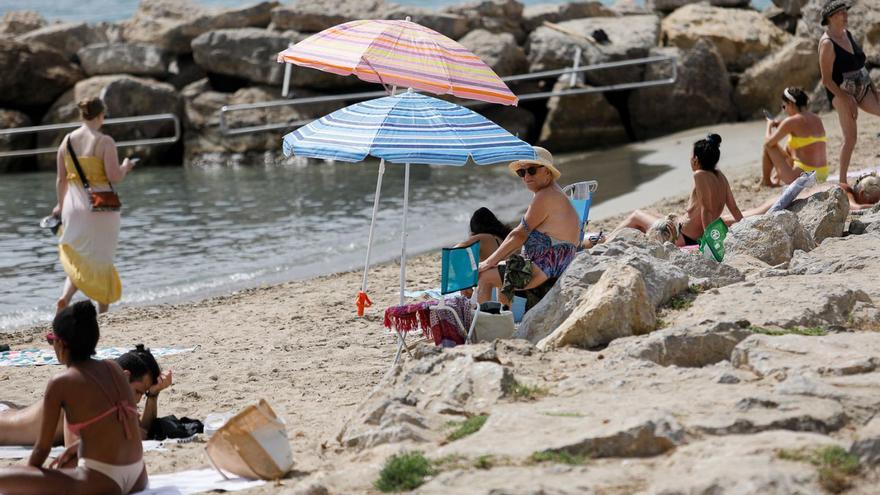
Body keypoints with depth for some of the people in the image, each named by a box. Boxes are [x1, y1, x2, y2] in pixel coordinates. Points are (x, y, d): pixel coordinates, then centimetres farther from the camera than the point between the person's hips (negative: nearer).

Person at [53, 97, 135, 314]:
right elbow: (114, 176, -16)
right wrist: (126, 166, 5)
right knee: (101, 258, 8)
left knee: (77, 255, 18)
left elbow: (61, 178, 7)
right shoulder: (105, 142, -13)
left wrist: (61, 204, 20)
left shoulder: (68, 140, 2)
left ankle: (65, 296, -6)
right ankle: (103, 311, 14)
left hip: (74, 205, 4)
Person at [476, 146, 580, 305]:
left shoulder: (545, 196, -17)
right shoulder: (552, 193, 17)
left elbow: (519, 235, -16)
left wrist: (490, 262, -9)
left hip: (546, 271, -11)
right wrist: (494, 260, 14)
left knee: (484, 276, -9)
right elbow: (524, 238, 19)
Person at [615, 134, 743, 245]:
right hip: (696, 238, 8)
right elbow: (734, 208, 5)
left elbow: (706, 210, -25)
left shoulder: (700, 176, -20)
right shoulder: (720, 176, 3)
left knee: (636, 216, 14)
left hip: (682, 237, -8)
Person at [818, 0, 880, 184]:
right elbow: (826, 80, -17)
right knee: (850, 137, -10)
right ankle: (842, 180, -2)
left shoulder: (847, 34, 10)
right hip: (842, 92, -8)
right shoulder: (827, 43, -15)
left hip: (862, 87, 8)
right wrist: (847, 100, -20)